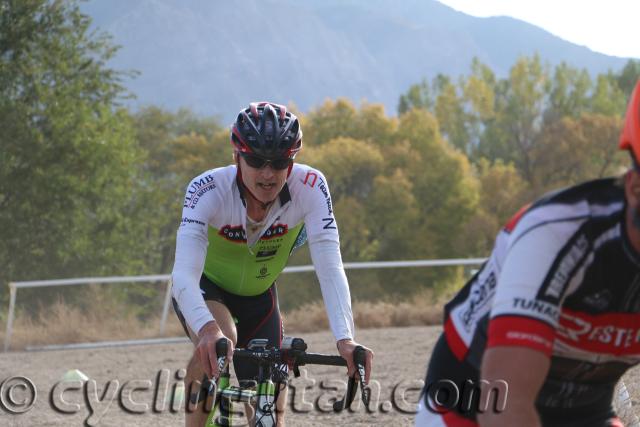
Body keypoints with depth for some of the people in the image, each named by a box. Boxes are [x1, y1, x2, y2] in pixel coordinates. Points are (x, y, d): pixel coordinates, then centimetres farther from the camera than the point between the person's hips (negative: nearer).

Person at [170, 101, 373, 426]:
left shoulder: (310, 188, -29)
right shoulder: (208, 190, -34)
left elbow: (329, 267, -36)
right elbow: (184, 274, -45)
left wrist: (345, 339, -51)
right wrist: (207, 328, -65)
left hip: (258, 296, 3)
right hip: (205, 289, -3)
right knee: (221, 340, -36)